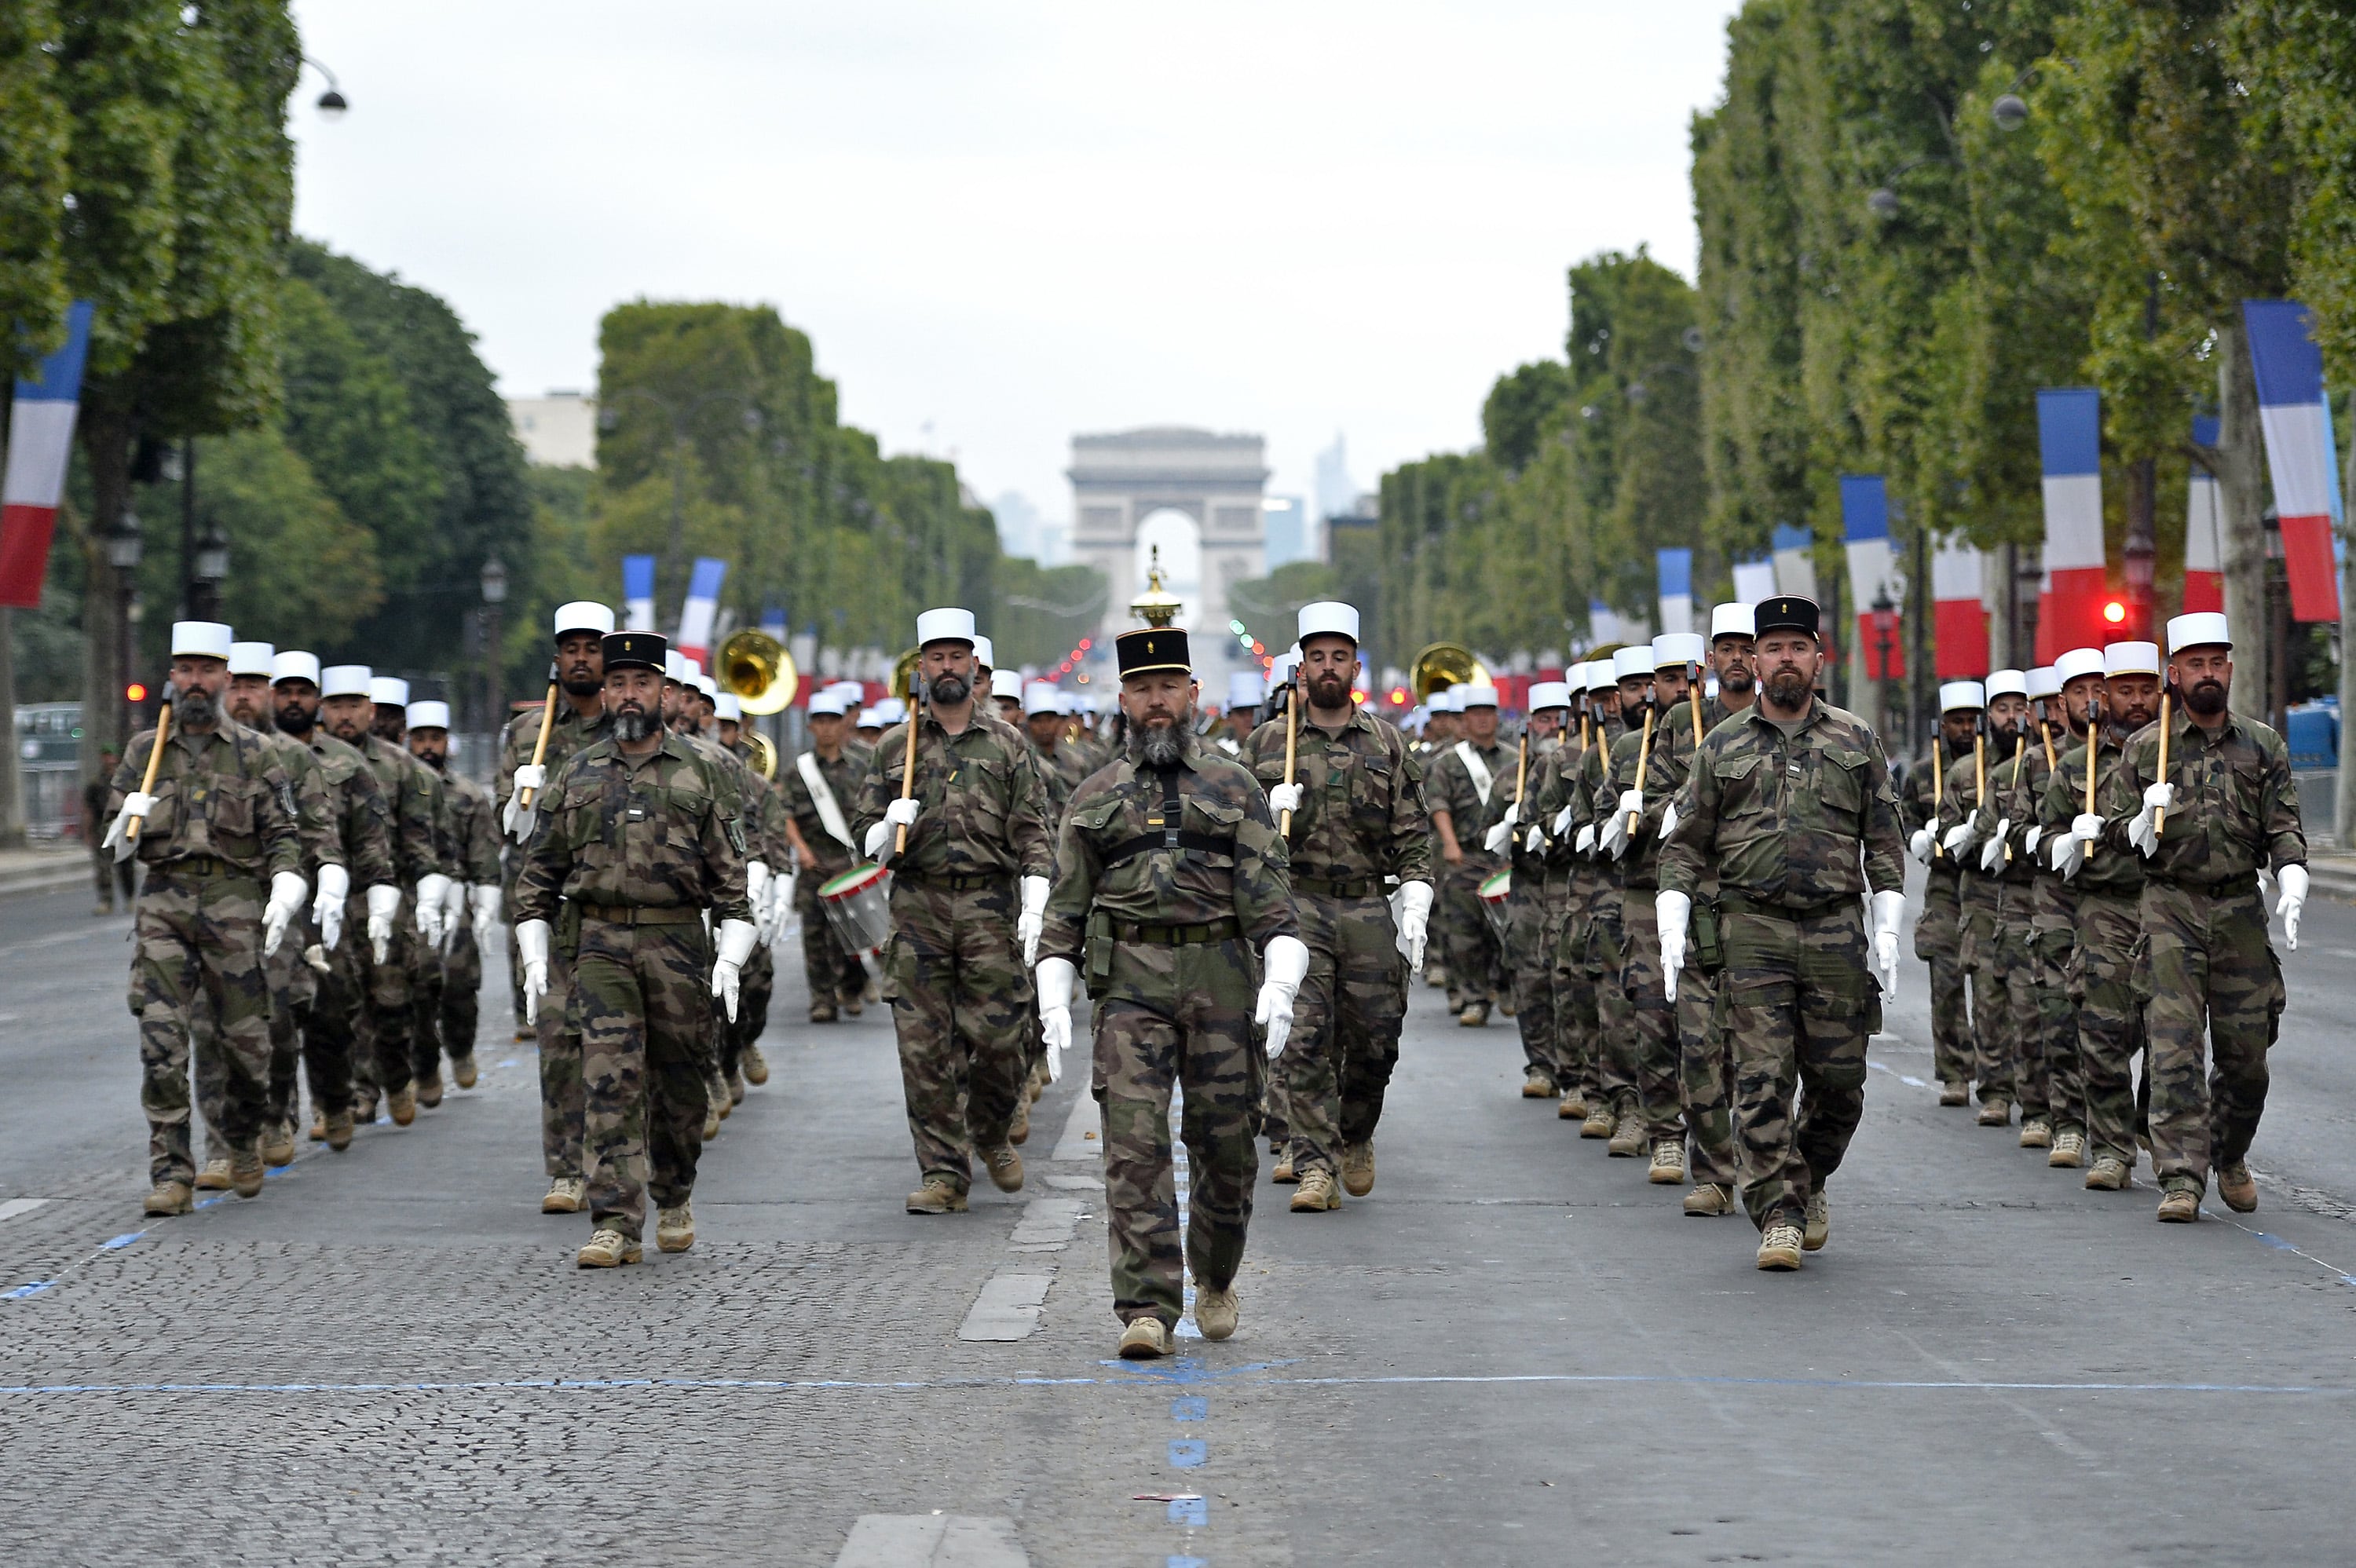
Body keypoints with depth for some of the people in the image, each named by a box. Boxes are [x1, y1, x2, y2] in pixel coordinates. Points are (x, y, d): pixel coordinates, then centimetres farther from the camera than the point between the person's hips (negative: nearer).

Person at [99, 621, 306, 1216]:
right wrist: (131, 825, -9)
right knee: (162, 1041, -9)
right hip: (163, 904, 1)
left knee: (243, 1037, 2)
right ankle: (171, 1175, -7)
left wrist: (285, 893, -13)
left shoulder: (253, 753, 7)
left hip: (233, 904, -1)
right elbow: (115, 837, 15)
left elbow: (282, 833, 3)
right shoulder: (145, 750, 11)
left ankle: (243, 1140, 30)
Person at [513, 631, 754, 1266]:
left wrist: (731, 958, -4)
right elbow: (539, 870, 12)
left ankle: (674, 1196, 31)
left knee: (681, 1083, 8)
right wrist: (534, 957, 4)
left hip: (679, 945, 0)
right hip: (600, 946, 0)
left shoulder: (700, 773, 6)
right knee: (608, 1081, -10)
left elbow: (731, 874, 5)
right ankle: (616, 1224, -13)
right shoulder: (577, 775, 9)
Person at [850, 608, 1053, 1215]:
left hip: (991, 906, -1)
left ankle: (991, 1135, 25)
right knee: (924, 1047, -3)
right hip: (917, 908, 1)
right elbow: (865, 839, 12)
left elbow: (1032, 834, 4)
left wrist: (1034, 908, -7)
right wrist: (889, 828, -11)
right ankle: (944, 1174, 2)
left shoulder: (1007, 745, 9)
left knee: (999, 1036, -4)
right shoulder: (894, 748, 11)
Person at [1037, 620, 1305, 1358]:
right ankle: (1147, 1309, -12)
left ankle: (1216, 1276, 29)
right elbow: (1066, 909, 13)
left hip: (1223, 977, 0)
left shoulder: (1234, 785, 8)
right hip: (1130, 983, 0)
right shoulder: (1094, 797, 12)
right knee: (1135, 1144, -10)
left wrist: (1280, 984, -13)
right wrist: (1053, 1002, 2)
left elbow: (1269, 894, 0)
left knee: (1224, 1139, 4)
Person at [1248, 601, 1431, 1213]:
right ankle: (1314, 1167, -7)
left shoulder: (1387, 745, 9)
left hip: (1370, 911, 1)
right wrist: (1268, 812, -10)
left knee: (1375, 1041, 4)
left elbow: (1412, 837, 8)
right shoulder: (1267, 743, 7)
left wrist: (1415, 910, -3)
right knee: (1303, 1042, -9)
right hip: (1296, 905, -1)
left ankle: (1355, 1138, 30)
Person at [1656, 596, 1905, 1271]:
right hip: (1753, 931, -1)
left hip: (1837, 930, 1)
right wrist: (1672, 926, -3)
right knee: (1762, 1079, -8)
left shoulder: (1856, 741, 10)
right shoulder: (1723, 748, 8)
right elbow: (1686, 845, 8)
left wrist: (1887, 929, 0)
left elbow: (1884, 844, 10)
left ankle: (1810, 1182, 28)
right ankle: (1779, 1214, -5)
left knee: (1839, 1079, 3)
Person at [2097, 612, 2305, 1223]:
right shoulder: (2145, 747, 6)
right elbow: (2112, 831, 9)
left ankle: (2231, 1157, 30)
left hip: (2241, 909, 1)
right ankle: (2181, 1179, -11)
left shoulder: (2263, 746, 8)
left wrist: (2292, 890, -15)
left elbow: (2284, 828, 3)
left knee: (2245, 1050, 5)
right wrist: (2145, 819, -14)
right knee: (2175, 1046, -10)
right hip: (2170, 905, -1)